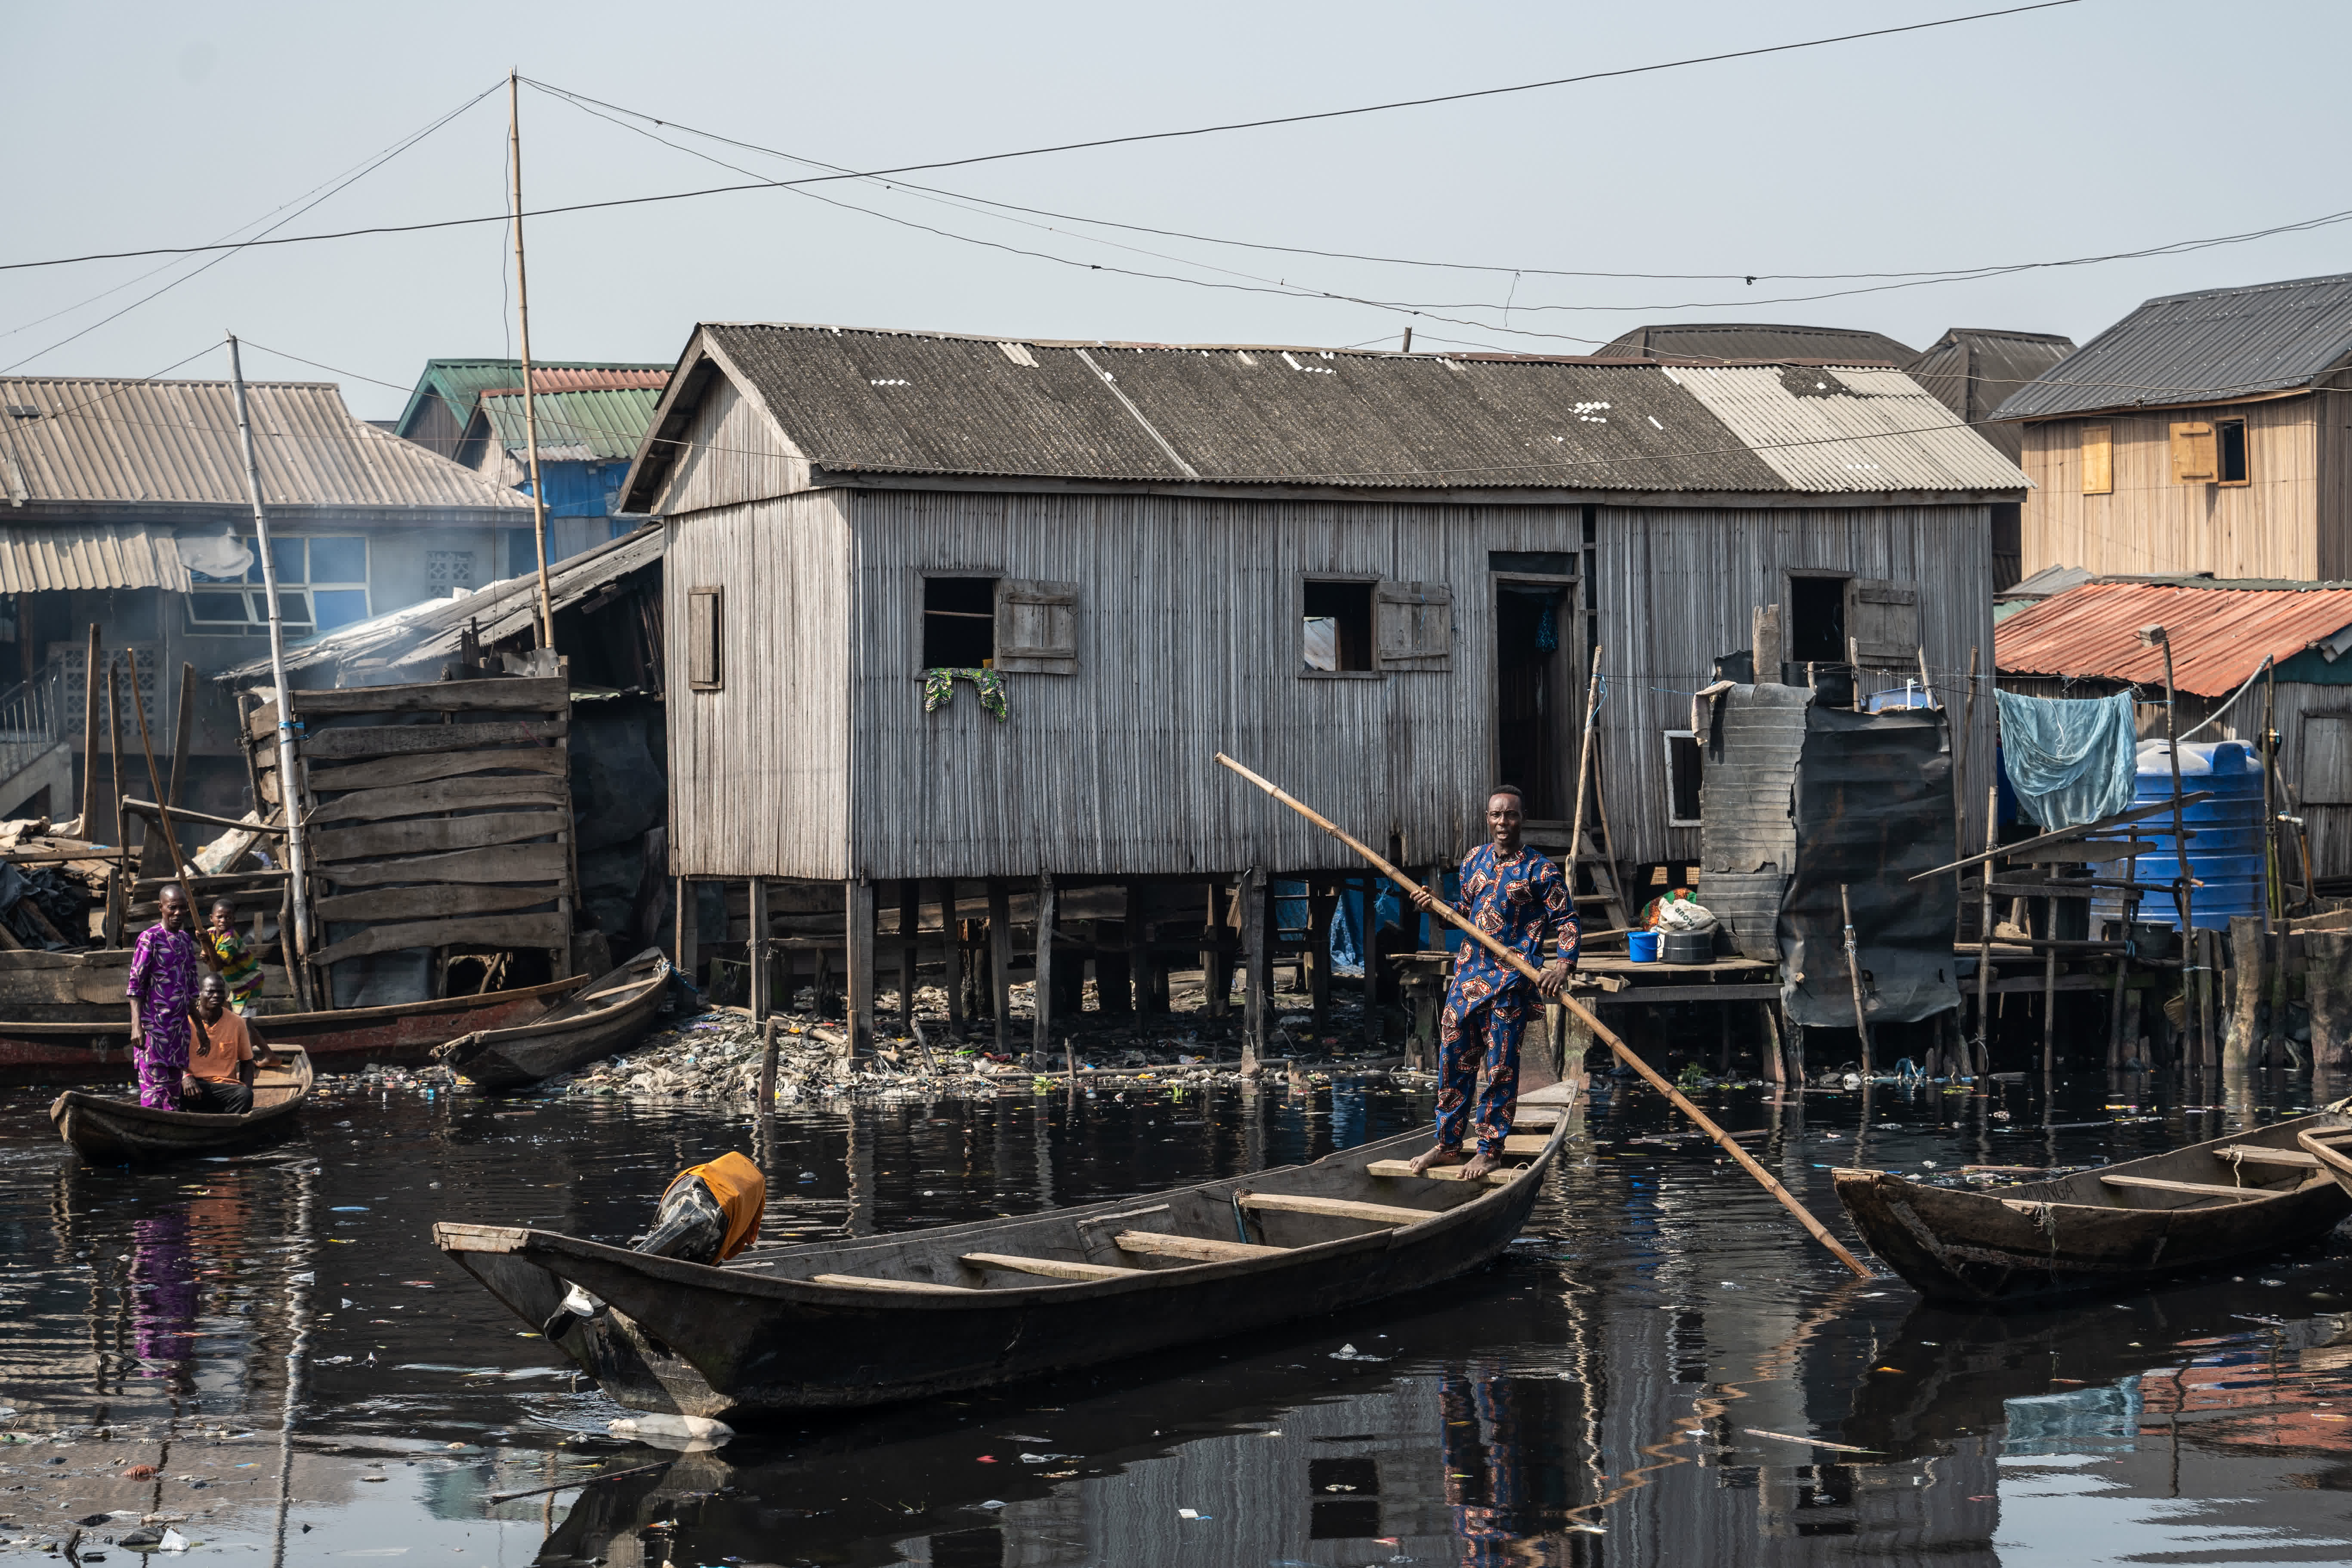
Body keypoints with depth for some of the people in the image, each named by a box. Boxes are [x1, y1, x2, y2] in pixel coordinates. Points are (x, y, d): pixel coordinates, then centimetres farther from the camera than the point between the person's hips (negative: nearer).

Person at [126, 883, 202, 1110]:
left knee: (174, 1082, 8)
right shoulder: (150, 938, -8)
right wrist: (137, 1026, -18)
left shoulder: (187, 941, 13)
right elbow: (135, 985, -10)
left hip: (180, 1025, 7)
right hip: (154, 1023, -7)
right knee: (154, 1084, -11)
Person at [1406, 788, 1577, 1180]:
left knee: (1500, 1067, 0)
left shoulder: (1540, 870, -6)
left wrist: (1564, 964, -20)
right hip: (1468, 972, 6)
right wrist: (1435, 906, 6)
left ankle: (1490, 1150, 11)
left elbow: (1566, 921, -5)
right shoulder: (1474, 860, 12)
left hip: (1511, 983, -6)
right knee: (1453, 1059, 8)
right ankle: (1448, 1145, 19)